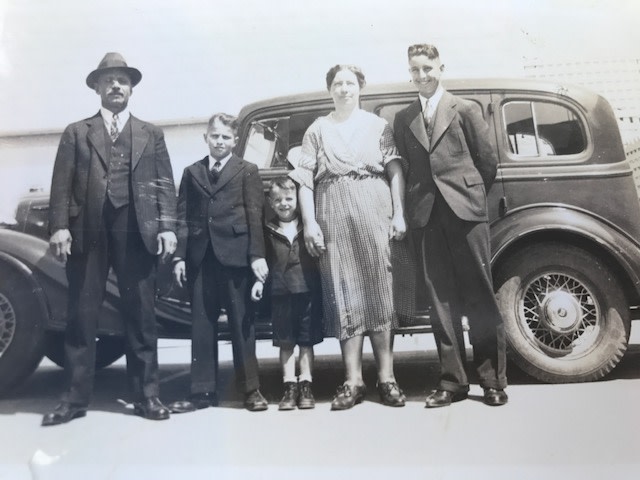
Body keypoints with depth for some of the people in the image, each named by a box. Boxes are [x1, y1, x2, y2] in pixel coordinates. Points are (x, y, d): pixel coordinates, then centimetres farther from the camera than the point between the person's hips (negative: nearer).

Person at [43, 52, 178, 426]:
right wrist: (60, 227, -7)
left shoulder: (151, 134, 16)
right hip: (87, 231, 1)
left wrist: (167, 227, -5)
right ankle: (76, 399, 13)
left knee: (141, 317, 3)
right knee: (81, 317, 4)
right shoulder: (76, 132, 15)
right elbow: (62, 184, 6)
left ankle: (146, 396, 11)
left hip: (137, 231, 0)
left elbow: (165, 185, 7)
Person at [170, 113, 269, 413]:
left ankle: (251, 390, 12)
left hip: (235, 255, -3)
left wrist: (257, 255, -9)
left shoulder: (247, 171, 6)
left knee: (242, 323, 4)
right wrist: (179, 255, 1)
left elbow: (255, 216, -1)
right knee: (201, 326, 7)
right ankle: (202, 391, 15)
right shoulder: (191, 172, 14)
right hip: (200, 257, 3)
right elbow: (183, 217, 9)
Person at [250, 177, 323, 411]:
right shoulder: (268, 231, 6)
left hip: (308, 289, -1)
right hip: (280, 292, 1)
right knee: (285, 343, 5)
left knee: (307, 341, 5)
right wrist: (259, 280, 1)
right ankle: (290, 387, 13)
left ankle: (305, 386, 13)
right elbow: (263, 260, 11)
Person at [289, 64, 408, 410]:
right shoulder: (317, 130, 13)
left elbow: (395, 172, 5)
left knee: (379, 290, -1)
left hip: (374, 215, 0)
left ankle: (386, 377, 6)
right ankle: (353, 380, 5)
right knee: (343, 294, 0)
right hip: (333, 220, 1)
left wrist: (399, 214, -6)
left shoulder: (377, 126, 12)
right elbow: (305, 180, 5)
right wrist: (309, 223, -5)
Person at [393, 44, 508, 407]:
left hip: (464, 210, -2)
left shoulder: (465, 110, 8)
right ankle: (453, 380, 11)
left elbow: (488, 159, 7)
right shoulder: (403, 119, 16)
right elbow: (405, 166, 12)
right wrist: (414, 205, 3)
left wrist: (472, 196, 9)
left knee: (480, 296, 0)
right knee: (442, 300, 4)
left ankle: (494, 379, 9)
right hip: (426, 216, 3)